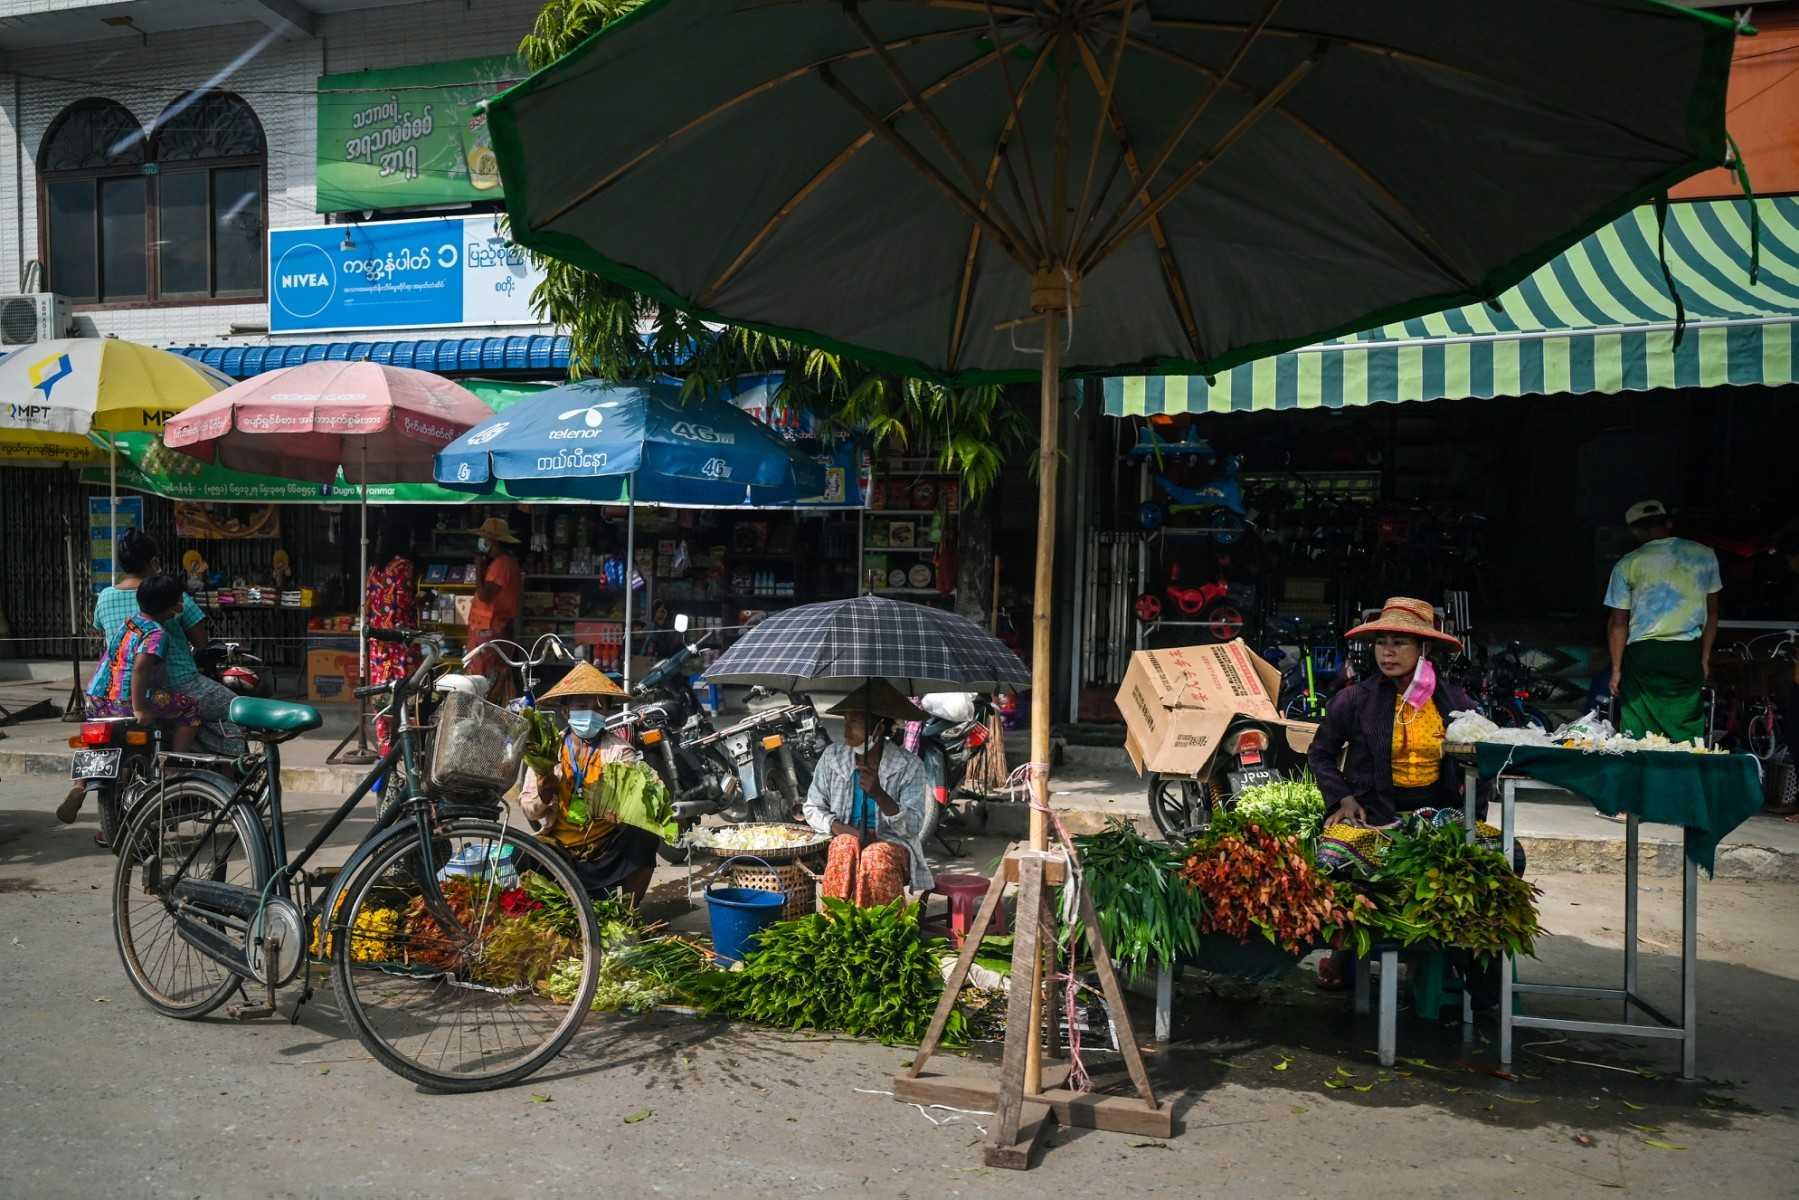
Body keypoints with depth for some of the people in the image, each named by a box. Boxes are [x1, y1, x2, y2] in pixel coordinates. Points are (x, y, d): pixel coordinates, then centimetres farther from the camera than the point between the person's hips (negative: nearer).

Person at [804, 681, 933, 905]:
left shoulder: (908, 766, -5)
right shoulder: (832, 756, 3)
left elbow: (913, 826, -12)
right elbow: (812, 808, 7)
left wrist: (879, 794, -29)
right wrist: (845, 830, -13)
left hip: (892, 843, -2)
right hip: (844, 838, 2)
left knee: (877, 859, -36)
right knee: (846, 850, -33)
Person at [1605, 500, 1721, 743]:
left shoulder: (1627, 565, 0)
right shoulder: (1705, 555, 9)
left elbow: (1618, 623, 1)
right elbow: (1711, 612, 14)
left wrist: (1616, 669, 7)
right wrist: (1705, 659, 21)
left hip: (1643, 655, -2)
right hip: (1687, 656, 2)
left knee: (1638, 738, 3)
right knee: (1687, 734, 6)